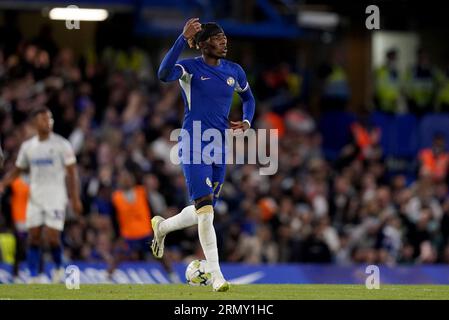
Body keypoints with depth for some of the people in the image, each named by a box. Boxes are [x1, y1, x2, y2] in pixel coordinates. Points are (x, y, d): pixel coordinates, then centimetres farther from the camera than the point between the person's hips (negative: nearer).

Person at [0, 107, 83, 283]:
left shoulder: (61, 144, -4)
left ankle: (58, 268, 16)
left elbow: (72, 172, -3)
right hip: (35, 198, 4)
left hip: (55, 198, -4)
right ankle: (33, 278, 5)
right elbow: (16, 170, 17)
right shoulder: (27, 146, 8)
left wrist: (75, 199, -9)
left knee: (52, 237, -10)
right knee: (33, 238, 0)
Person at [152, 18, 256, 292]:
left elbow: (248, 98, 26)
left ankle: (162, 226, 42)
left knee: (204, 213, 13)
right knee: (206, 209, -15)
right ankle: (216, 275, -13)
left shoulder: (234, 71, 8)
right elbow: (164, 74, -31)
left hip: (219, 148, 6)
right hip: (194, 145, -6)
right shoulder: (191, 68, -8)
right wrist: (183, 39, -37)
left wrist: (247, 122, 6)